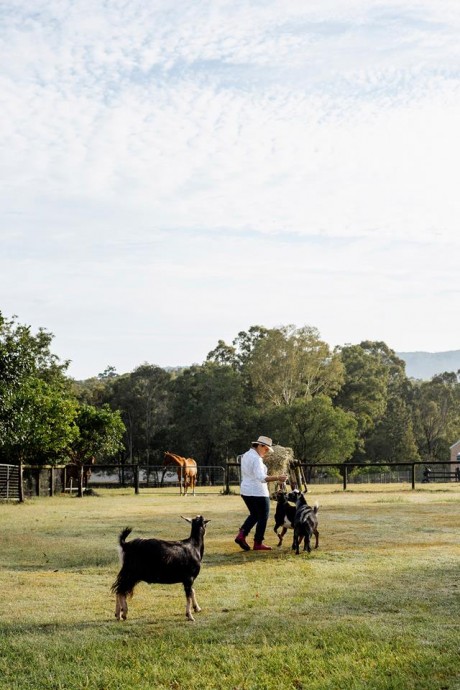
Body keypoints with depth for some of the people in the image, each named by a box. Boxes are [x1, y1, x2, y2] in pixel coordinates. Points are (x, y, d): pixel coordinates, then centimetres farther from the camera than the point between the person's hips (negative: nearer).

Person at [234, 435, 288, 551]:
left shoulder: (246, 455, 10)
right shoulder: (256, 459, -19)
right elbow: (261, 477, -30)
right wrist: (277, 478, -36)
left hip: (245, 491, 9)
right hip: (258, 492, -9)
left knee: (254, 515, 21)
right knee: (263, 517, 6)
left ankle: (241, 535, 5)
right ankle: (258, 543, 11)